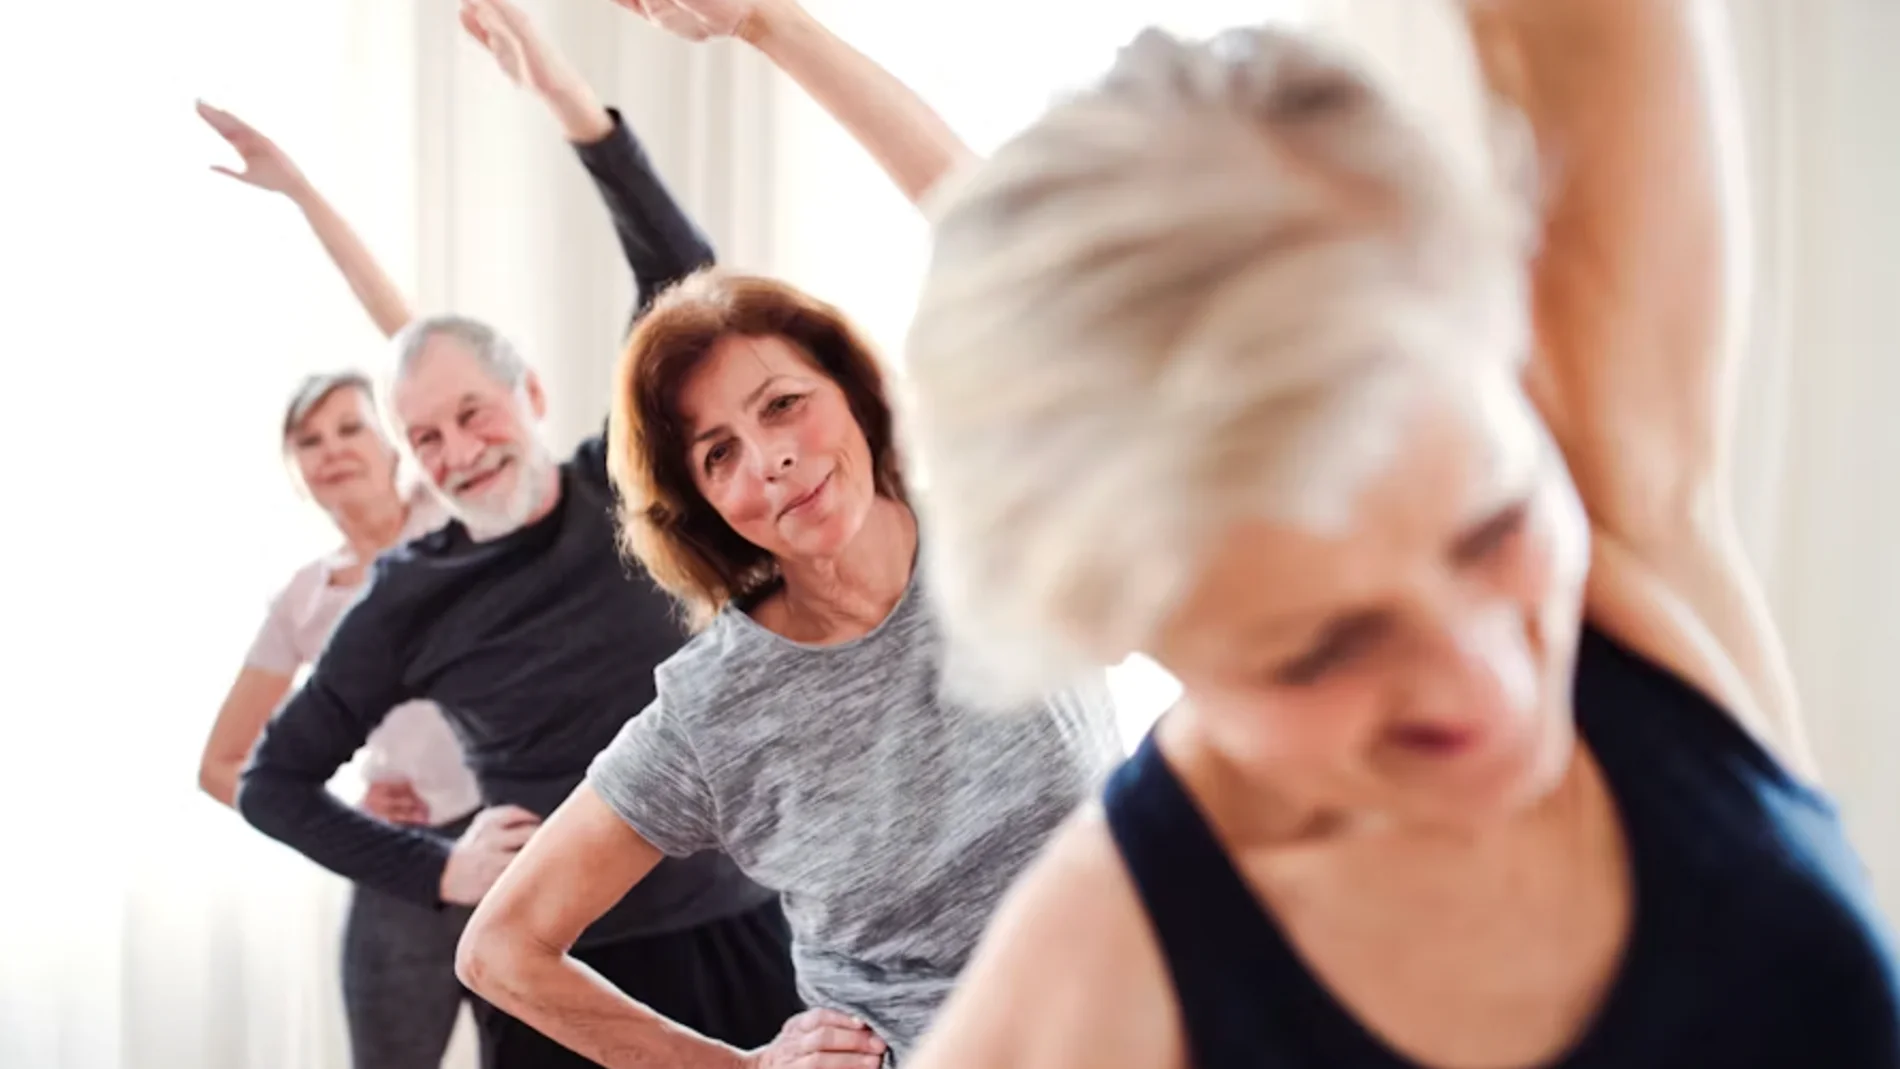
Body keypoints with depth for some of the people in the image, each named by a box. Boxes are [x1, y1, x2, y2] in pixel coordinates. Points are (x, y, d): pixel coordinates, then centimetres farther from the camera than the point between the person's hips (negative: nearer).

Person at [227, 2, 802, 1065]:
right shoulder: (409, 596, 1)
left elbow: (683, 272, -11)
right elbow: (273, 780, 9)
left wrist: (570, 98, -21)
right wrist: (440, 869, -2)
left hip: (740, 930, 0)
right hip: (560, 968, 0)